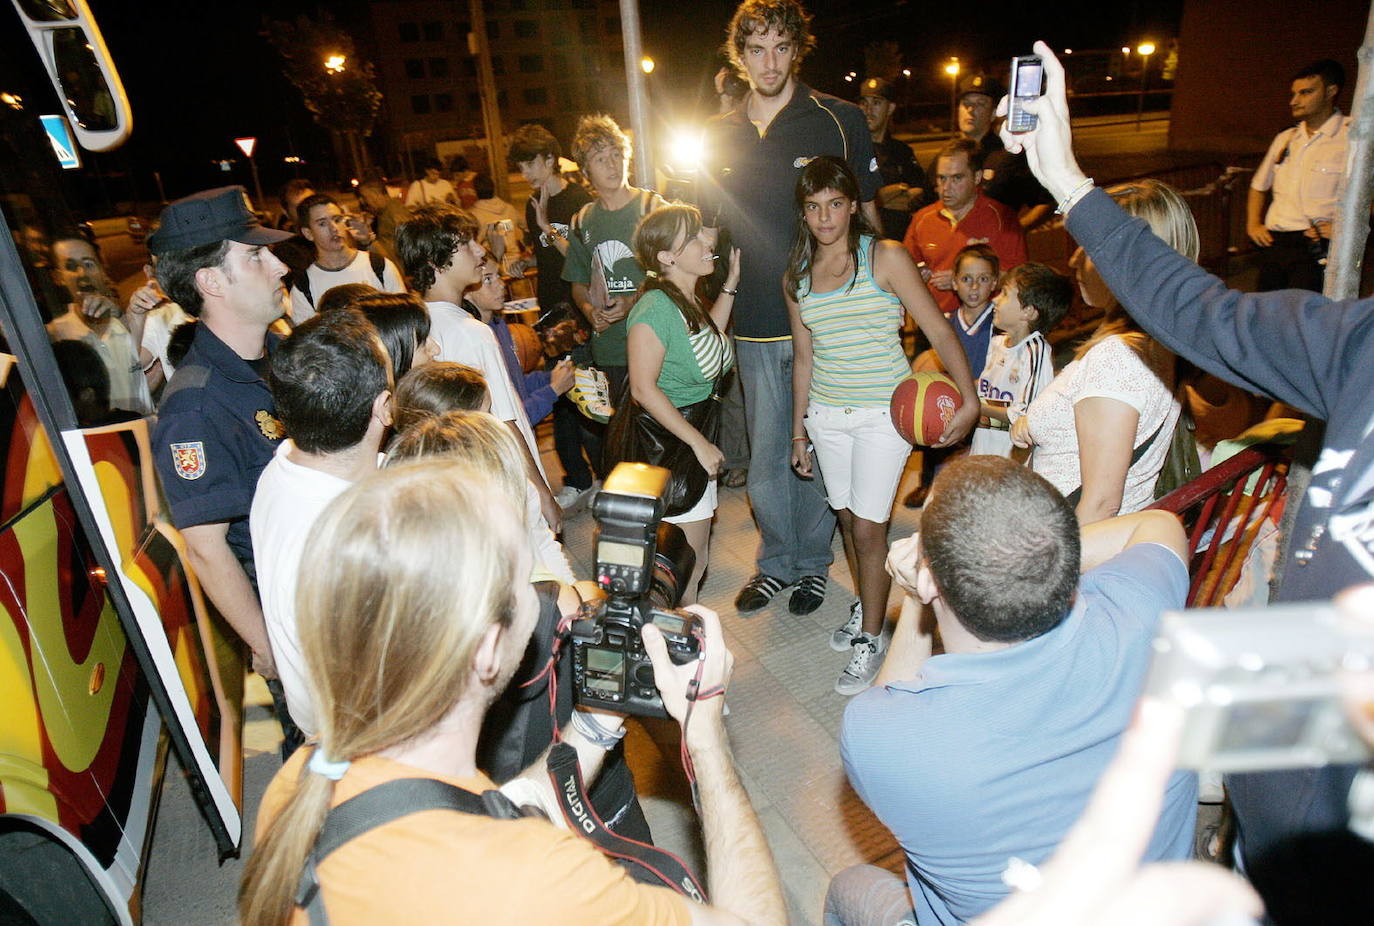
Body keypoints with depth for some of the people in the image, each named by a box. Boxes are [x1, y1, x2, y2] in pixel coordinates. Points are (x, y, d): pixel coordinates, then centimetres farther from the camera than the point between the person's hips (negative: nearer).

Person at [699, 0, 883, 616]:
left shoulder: (839, 120, -1)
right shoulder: (719, 136, 8)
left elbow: (866, 217, 5)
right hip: (754, 325, 3)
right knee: (765, 454, 11)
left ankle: (813, 563, 27)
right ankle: (775, 562, 30)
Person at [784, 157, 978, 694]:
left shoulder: (885, 257, -7)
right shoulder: (797, 277, 7)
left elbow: (939, 330, -9)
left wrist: (969, 399, -21)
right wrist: (799, 432, 14)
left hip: (883, 412, -4)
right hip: (827, 414, 4)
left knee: (868, 527, -4)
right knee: (847, 518, 12)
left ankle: (870, 638, 14)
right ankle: (866, 607, 35)